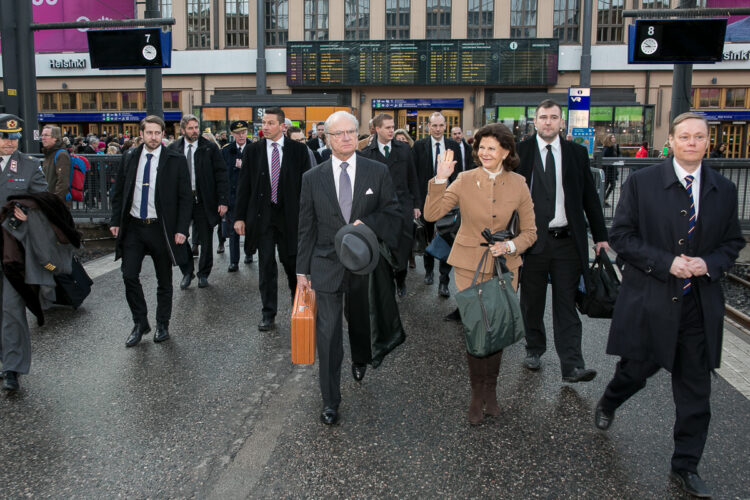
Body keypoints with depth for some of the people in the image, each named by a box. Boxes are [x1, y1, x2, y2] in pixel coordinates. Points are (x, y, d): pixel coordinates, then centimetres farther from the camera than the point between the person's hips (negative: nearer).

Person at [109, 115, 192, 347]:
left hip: (161, 228, -2)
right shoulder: (129, 158, 5)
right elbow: (118, 191, 12)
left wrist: (181, 229, -11)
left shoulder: (176, 160, -5)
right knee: (129, 276, -1)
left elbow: (185, 197, -5)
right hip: (133, 227, 3)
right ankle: (140, 323, 18)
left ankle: (162, 325, 25)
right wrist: (116, 220, 5)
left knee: (164, 280, 9)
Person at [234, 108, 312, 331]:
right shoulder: (253, 150, 3)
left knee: (291, 262, 8)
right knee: (266, 265, 4)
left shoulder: (298, 150, 0)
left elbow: (306, 184, 0)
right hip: (262, 216, 1)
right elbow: (243, 185, 4)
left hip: (290, 215, -1)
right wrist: (240, 216, 0)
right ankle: (268, 314, 13)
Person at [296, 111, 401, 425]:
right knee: (328, 333, -1)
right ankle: (330, 400, 11)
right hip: (327, 266, 0)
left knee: (360, 320, 20)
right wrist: (302, 269, 2)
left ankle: (361, 361, 52)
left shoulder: (377, 172, -1)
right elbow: (306, 228, 3)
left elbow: (393, 214, 0)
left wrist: (366, 223, -18)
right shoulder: (313, 178, 0)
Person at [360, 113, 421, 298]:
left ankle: (400, 279, 25)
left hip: (403, 206, 2)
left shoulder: (404, 149, 7)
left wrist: (416, 205, 8)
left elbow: (412, 179, 10)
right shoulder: (367, 153, -1)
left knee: (404, 245, 2)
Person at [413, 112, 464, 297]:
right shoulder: (419, 146, 0)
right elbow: (414, 174, -1)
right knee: (427, 237, 15)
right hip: (426, 199, 0)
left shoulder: (454, 146, 4)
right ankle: (429, 271, 35)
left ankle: (444, 282, 0)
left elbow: (459, 174, 5)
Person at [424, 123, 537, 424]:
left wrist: (510, 246, -15)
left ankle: (491, 390, 31)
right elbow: (431, 214, -13)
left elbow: (530, 232, 4)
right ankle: (477, 394, 22)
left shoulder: (518, 185, -1)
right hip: (469, 266, -1)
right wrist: (440, 179, -23)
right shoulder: (465, 180, -5)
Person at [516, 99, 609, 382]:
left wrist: (601, 236, 6)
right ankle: (534, 350, 31)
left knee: (566, 304, 1)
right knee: (532, 302, 13)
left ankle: (572, 366, 3)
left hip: (567, 241, 1)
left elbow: (590, 197, 9)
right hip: (532, 239, 0)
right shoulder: (520, 152, 1)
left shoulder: (577, 153, 7)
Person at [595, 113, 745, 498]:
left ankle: (685, 467, 24)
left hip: (700, 305, 3)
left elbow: (733, 242, 12)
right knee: (637, 369, 11)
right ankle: (608, 404, 46)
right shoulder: (641, 183, -5)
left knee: (695, 392, 8)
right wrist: (667, 262, -16)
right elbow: (620, 236, -6)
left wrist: (708, 263, -10)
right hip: (650, 300, -3)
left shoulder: (724, 190, 6)